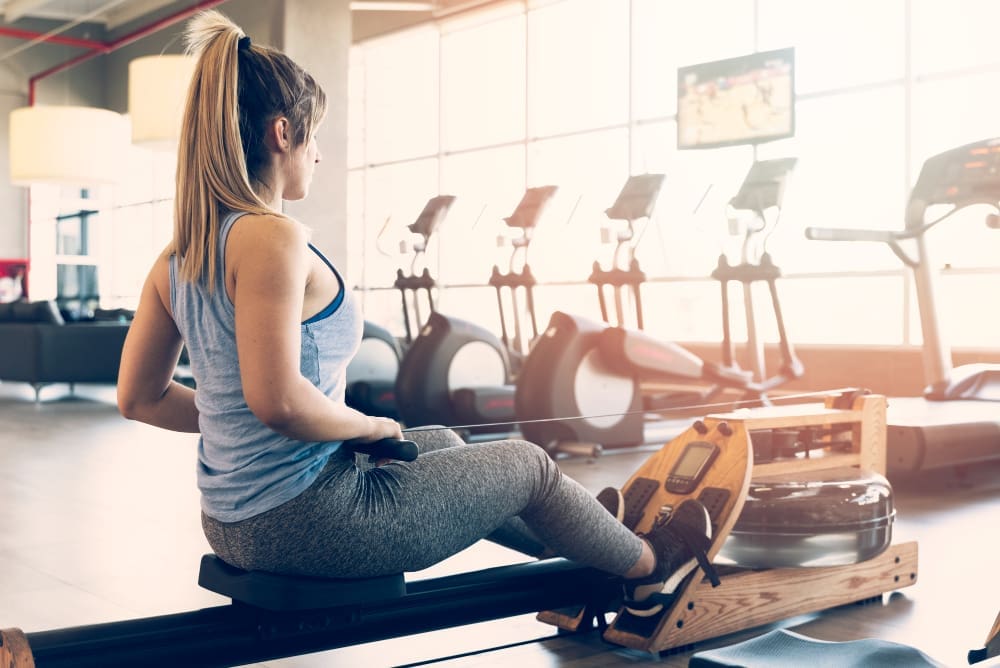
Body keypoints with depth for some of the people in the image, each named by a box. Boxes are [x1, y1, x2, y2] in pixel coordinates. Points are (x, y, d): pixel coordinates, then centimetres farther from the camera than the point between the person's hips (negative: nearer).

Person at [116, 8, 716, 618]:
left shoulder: (177, 258, 3)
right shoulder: (272, 238, -23)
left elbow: (139, 397, 9)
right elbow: (278, 401, -32)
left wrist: (243, 423, 11)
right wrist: (369, 425, -14)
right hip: (308, 523, -9)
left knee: (443, 445, 31)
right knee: (528, 464, 13)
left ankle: (570, 537, 54)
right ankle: (645, 566, 40)